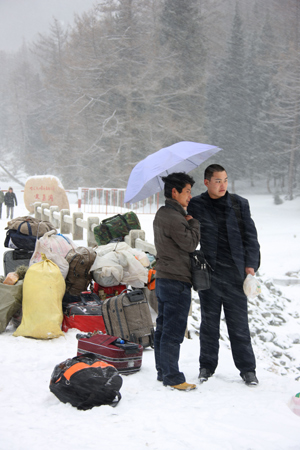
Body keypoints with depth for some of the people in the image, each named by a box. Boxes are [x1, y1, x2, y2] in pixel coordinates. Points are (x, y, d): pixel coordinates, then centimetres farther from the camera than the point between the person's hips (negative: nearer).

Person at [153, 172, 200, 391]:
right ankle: (172, 377, -2)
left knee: (163, 328, 14)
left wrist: (188, 222, 6)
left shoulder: (162, 215, 15)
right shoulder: (173, 217, -18)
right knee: (173, 331, -6)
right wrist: (194, 222, 0)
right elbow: (190, 243, -14)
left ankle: (163, 371, 21)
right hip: (176, 282, -11)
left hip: (163, 280, 11)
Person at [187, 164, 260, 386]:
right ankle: (207, 366, 20)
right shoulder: (195, 205, 3)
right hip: (208, 271, 0)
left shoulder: (240, 204, 5)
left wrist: (251, 264, -1)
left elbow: (250, 236, 8)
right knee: (209, 322, 9)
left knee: (239, 322, 2)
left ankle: (247, 368, 10)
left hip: (235, 272, 0)